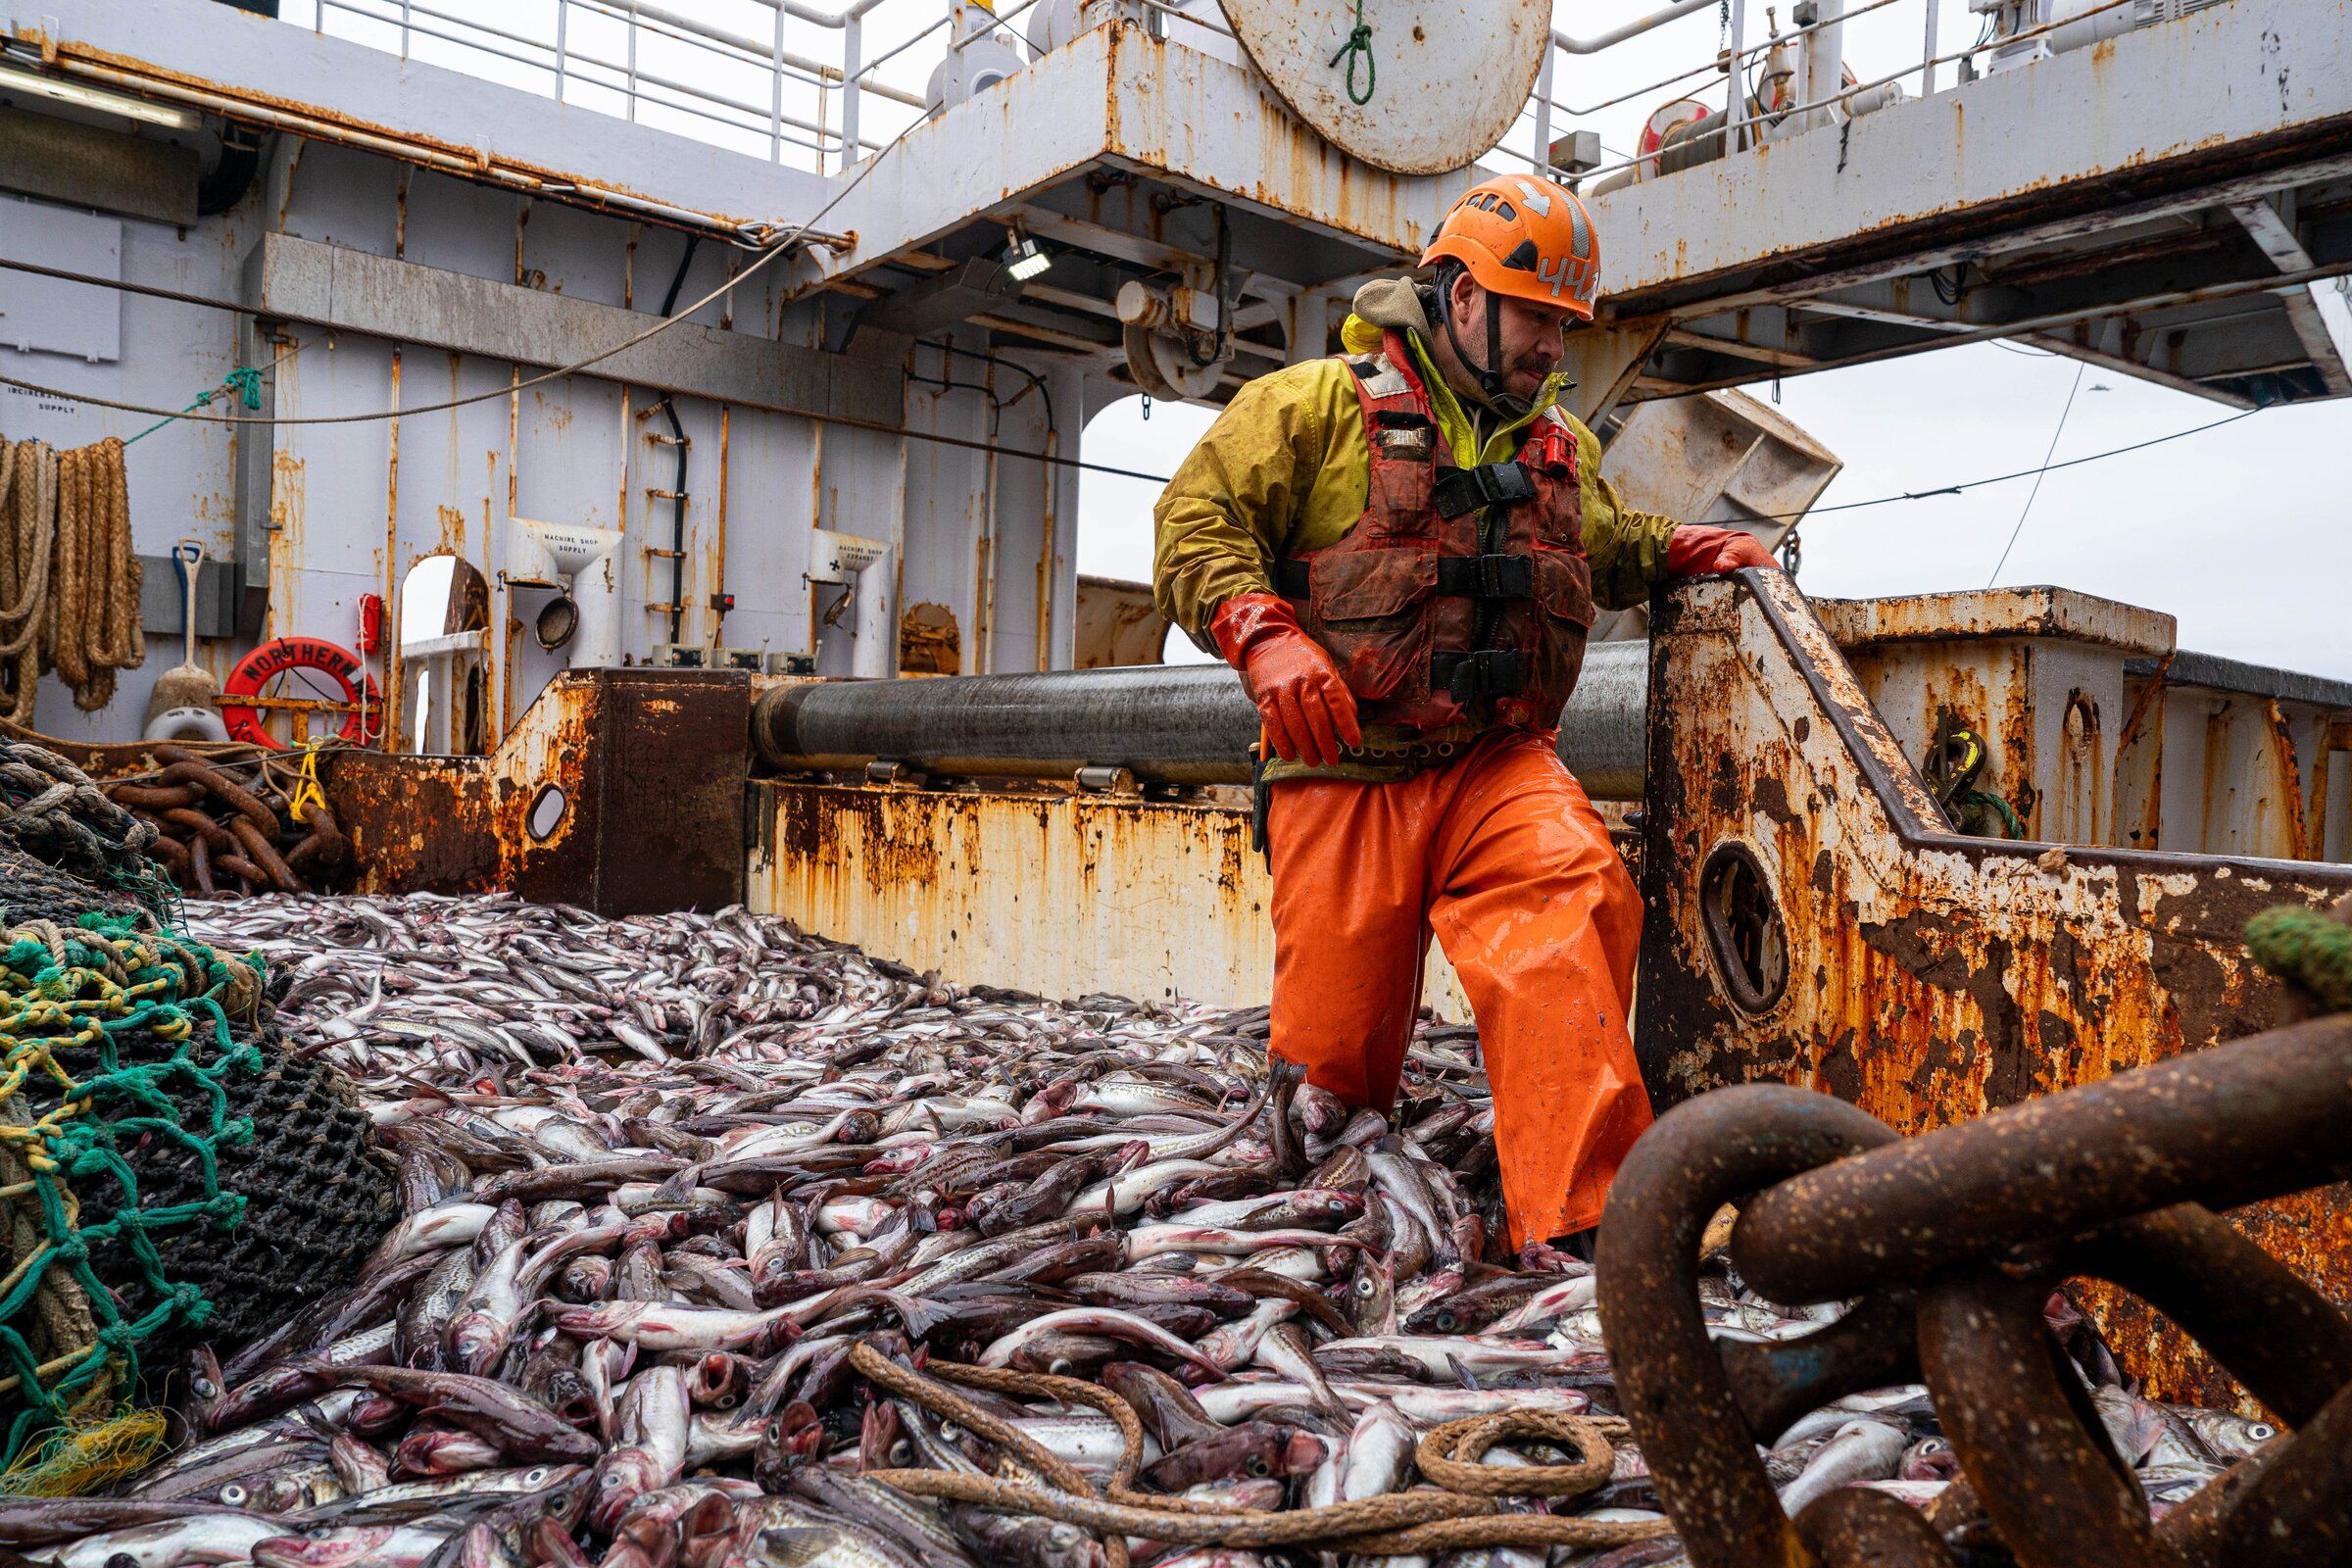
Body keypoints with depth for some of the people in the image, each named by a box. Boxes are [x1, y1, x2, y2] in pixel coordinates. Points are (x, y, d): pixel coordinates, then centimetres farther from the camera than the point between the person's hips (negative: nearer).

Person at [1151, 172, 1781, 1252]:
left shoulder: (1561, 447, 23)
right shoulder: (1321, 404, 5)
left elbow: (1605, 548, 41)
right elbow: (1198, 517, 0)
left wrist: (1678, 549, 19)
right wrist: (1265, 638, -17)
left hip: (1494, 761, 3)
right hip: (1344, 770, -3)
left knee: (1571, 888, -31)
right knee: (1334, 1064, -4)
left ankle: (1578, 1219, -34)